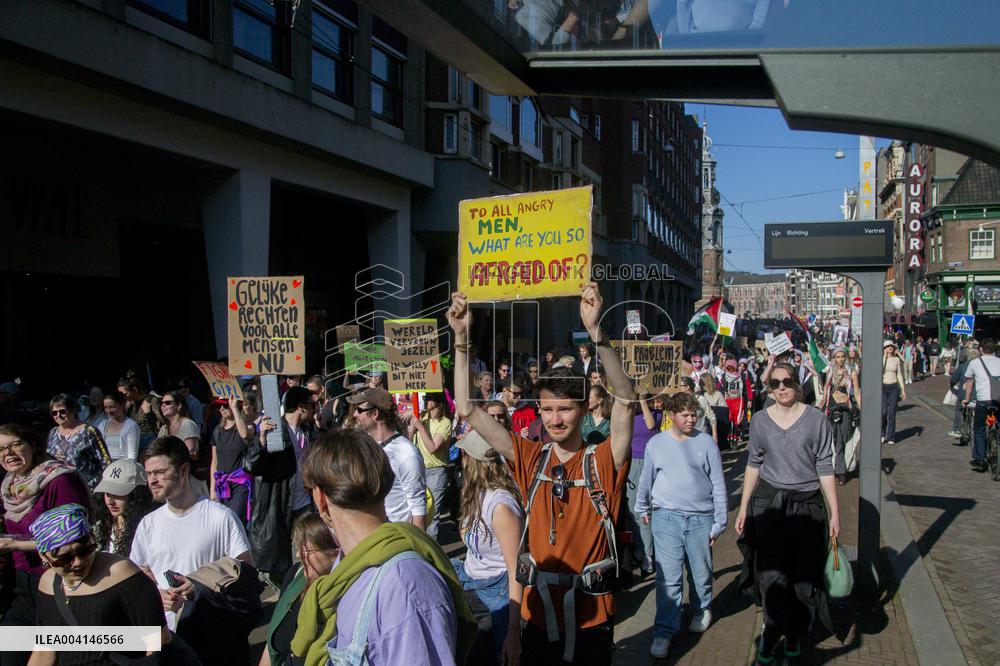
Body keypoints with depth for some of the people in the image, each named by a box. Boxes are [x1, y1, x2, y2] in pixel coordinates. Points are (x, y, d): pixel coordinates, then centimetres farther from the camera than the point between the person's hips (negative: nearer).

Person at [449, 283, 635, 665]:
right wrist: (461, 337, -13)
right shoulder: (531, 460, -1)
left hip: (591, 621, -2)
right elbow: (468, 409, -4)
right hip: (538, 617, 2)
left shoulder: (603, 463, -8)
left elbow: (625, 399, -24)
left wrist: (595, 330, -34)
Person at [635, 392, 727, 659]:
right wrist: (642, 508, 23)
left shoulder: (706, 443, -1)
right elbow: (646, 479, 14)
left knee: (701, 573, 13)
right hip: (667, 517, 0)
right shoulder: (656, 444, 1)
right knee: (668, 577, -5)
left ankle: (702, 609, 40)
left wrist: (719, 522, 1)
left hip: (701, 518, 1)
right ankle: (664, 630, 4)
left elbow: (718, 485, 2)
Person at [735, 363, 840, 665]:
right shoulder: (760, 420, 2)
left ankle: (795, 634, 25)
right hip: (769, 503, 1)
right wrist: (743, 508, 9)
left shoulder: (816, 419, -4)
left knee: (804, 572, 6)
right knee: (771, 573, -3)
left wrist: (834, 513, -4)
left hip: (807, 503, -1)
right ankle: (773, 632, 15)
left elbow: (825, 468, -3)